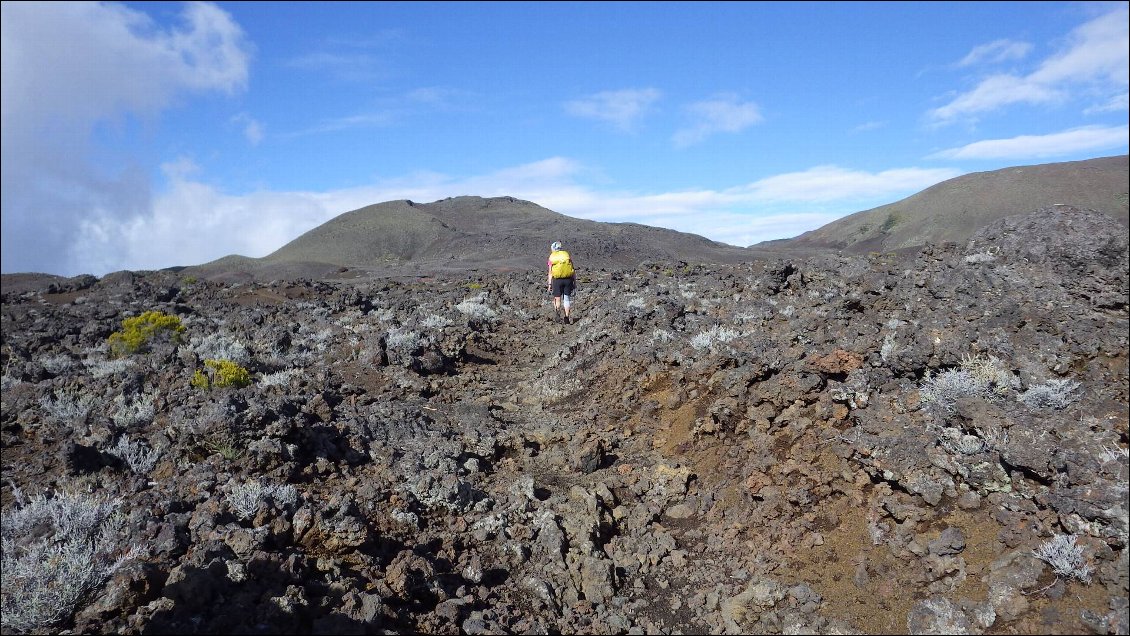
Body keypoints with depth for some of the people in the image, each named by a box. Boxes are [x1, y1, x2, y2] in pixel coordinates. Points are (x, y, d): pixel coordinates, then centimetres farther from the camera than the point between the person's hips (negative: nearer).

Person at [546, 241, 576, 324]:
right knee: (567, 298, 9)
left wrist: (549, 284, 3)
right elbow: (573, 271, 4)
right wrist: (575, 282, 8)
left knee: (558, 299, 9)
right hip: (568, 279, 2)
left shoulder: (552, 257, 4)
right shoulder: (567, 255, 7)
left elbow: (550, 273, 0)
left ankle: (559, 316, 1)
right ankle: (567, 317, 7)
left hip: (557, 280, -1)